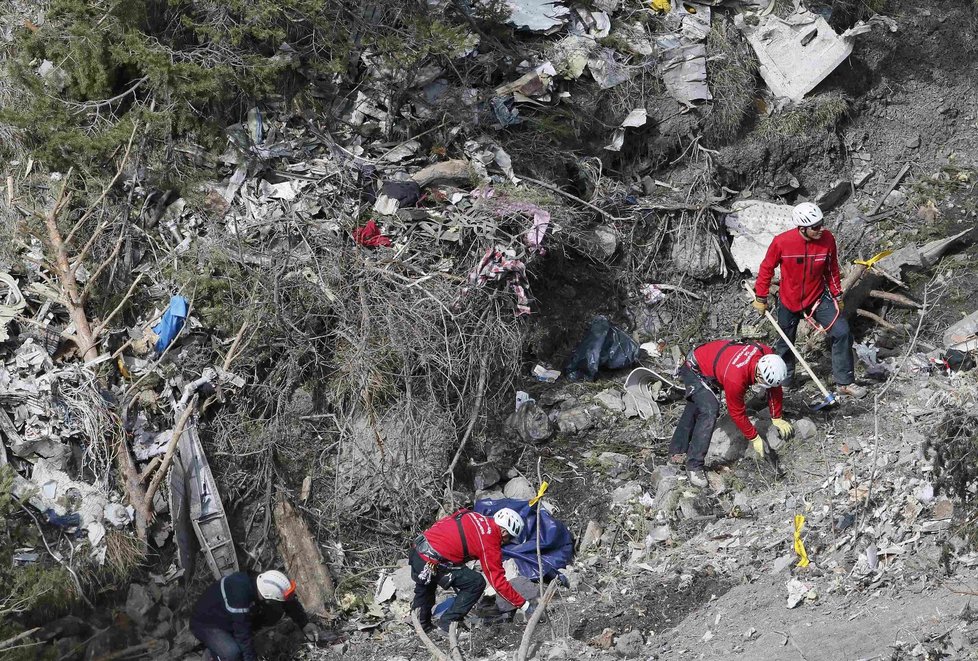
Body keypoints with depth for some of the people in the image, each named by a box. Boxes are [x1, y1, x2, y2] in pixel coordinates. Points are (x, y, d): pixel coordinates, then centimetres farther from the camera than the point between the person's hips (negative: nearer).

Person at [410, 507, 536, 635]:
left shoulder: (471, 515, 10)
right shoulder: (490, 546, -10)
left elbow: (439, 523, 18)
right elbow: (499, 582, -8)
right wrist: (524, 605, -1)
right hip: (432, 564, -9)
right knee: (476, 583, -1)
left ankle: (421, 625, 50)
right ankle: (445, 625, 5)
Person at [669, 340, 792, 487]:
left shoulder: (768, 356, -23)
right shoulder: (735, 379, -42)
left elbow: (775, 389, -4)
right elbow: (738, 413, -25)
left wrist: (777, 418, 4)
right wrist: (754, 439, -14)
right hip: (694, 369, -9)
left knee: (695, 408, 21)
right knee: (709, 411, -25)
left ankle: (678, 451, 39)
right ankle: (693, 466, -20)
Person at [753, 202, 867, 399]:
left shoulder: (827, 239, -17)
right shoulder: (782, 242, -24)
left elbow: (832, 270, 0)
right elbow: (766, 269, -7)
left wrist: (837, 295, 7)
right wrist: (760, 298, -1)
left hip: (818, 298, 1)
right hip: (788, 301, -1)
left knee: (842, 333, -11)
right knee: (785, 342, 15)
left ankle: (844, 382, 1)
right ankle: (783, 379, 40)